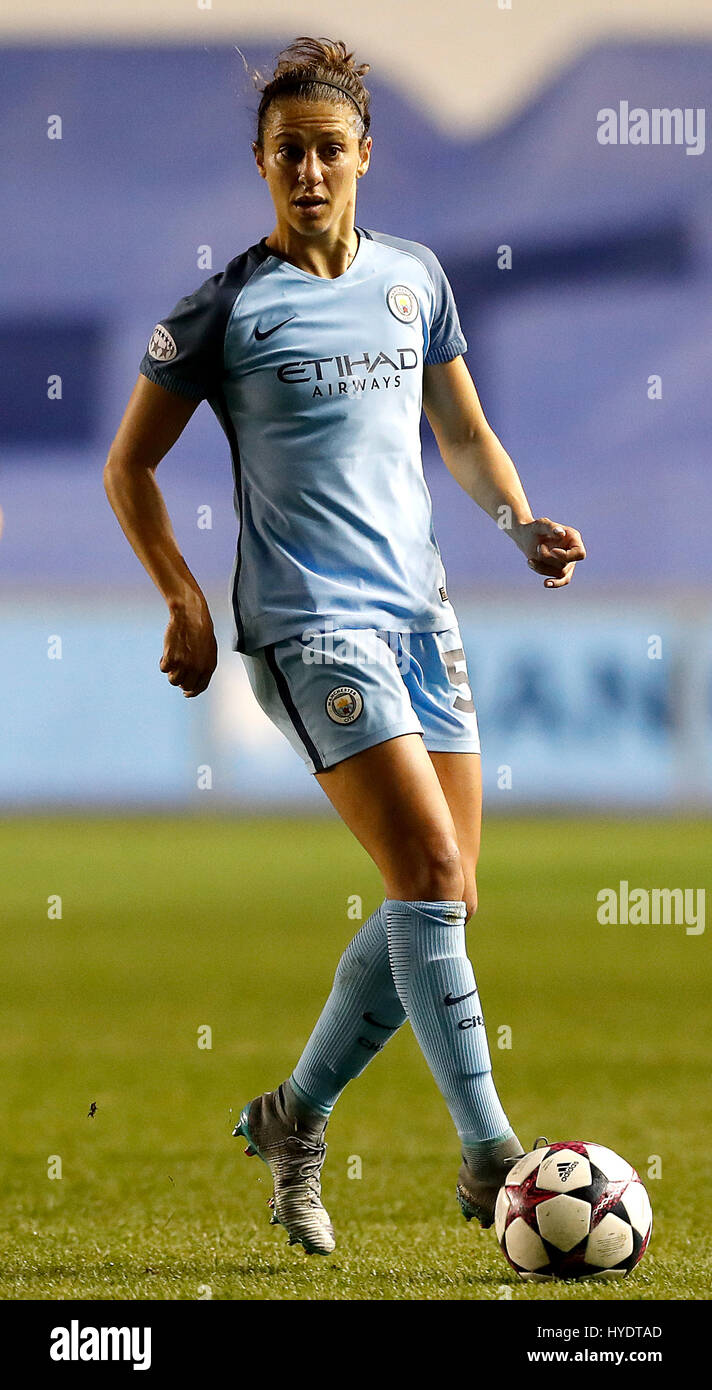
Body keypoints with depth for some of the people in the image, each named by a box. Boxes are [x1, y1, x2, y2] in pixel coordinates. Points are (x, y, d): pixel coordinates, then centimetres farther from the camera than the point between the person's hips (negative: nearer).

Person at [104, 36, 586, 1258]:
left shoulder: (414, 278, 11)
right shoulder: (226, 308, -3)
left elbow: (461, 433, 23)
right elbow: (129, 468, 3)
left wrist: (520, 519, 5)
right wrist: (186, 601, -6)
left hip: (421, 610, 6)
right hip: (308, 622, -6)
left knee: (441, 904, 4)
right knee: (430, 877, -17)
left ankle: (294, 1118, 22)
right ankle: (489, 1153, -14)